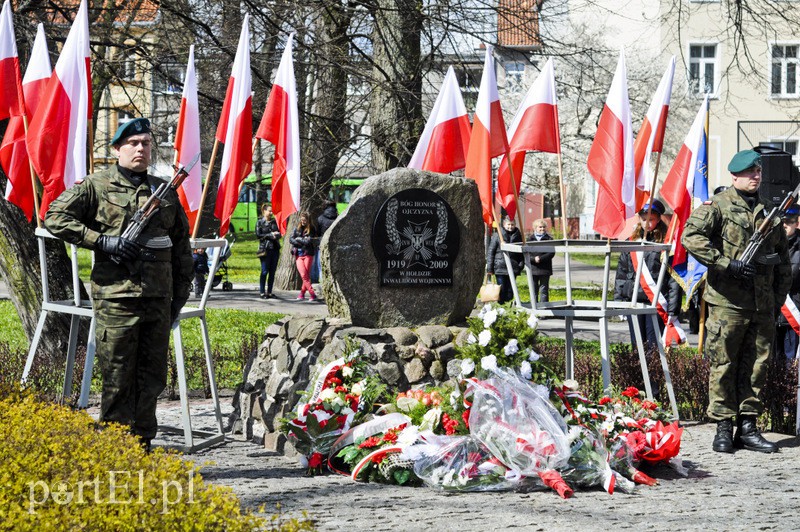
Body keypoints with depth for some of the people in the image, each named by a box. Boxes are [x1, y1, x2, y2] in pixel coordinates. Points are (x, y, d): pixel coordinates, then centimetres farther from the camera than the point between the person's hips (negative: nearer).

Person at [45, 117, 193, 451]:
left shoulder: (164, 190, 15)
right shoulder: (96, 186, 1)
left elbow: (181, 244, 21)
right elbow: (55, 217, -4)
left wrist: (181, 291, 16)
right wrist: (102, 241, -12)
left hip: (158, 299, 5)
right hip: (116, 297, -5)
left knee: (152, 378, 7)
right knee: (118, 379, -2)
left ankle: (143, 446, 17)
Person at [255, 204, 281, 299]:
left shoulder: (274, 221, 15)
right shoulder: (260, 222, 0)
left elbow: (279, 233, 18)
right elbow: (258, 235, -7)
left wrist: (277, 234, -6)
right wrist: (270, 235, -12)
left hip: (275, 248, 5)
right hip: (265, 249, -5)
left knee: (272, 272, 5)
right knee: (265, 271, -5)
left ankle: (269, 292, 10)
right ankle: (262, 292, 0)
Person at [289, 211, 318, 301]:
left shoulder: (312, 229, -2)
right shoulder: (297, 228, 8)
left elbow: (309, 241, -12)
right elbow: (291, 239, 1)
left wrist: (298, 239, -5)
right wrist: (303, 242, -10)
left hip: (308, 254, -2)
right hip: (298, 255, 2)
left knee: (307, 275, -1)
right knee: (304, 275, -8)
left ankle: (302, 293, 8)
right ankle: (312, 294, -7)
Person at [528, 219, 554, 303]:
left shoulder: (549, 239, 2)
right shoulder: (530, 239, 7)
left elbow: (551, 253, -7)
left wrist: (541, 258, -18)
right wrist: (534, 259, -18)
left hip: (545, 270, -2)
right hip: (533, 269, 2)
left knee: (544, 290, 1)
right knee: (534, 290, 7)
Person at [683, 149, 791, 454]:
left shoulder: (769, 212, 17)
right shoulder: (719, 206, -1)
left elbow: (783, 261, 23)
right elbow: (691, 237, -15)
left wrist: (778, 298, 15)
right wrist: (728, 264, -19)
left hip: (762, 306, 5)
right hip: (727, 302, -5)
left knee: (756, 366, 6)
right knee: (723, 365, -2)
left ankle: (748, 428, 13)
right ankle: (723, 429, 4)